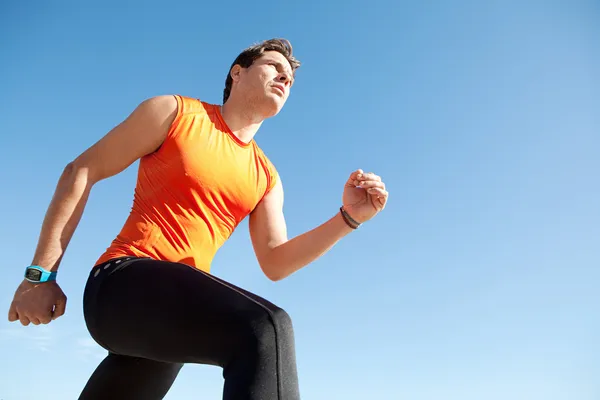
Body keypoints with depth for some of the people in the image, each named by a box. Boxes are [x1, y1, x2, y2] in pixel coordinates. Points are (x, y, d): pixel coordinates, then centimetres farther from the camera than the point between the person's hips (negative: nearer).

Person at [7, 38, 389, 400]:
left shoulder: (266, 177, 14)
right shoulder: (174, 112, 2)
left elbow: (275, 263, 6)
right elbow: (81, 171, 2)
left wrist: (349, 217, -5)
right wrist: (41, 274, -3)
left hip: (179, 306, 7)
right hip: (122, 283, -7)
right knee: (266, 328, -32)